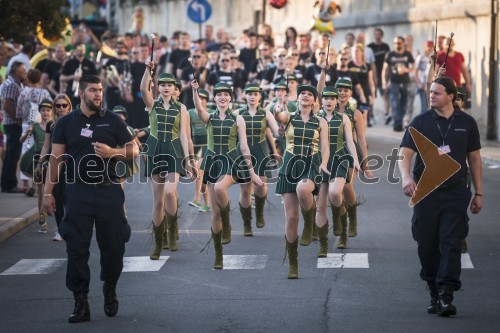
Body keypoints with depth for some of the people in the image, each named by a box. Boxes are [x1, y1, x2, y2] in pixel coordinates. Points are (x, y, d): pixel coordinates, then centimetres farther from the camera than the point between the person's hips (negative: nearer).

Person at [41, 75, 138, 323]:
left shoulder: (113, 121, 6)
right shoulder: (66, 123, 6)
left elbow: (133, 151, 7)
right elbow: (56, 159, 4)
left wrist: (112, 152, -13)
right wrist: (48, 192, -2)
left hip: (109, 191, 0)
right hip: (78, 192, 0)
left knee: (113, 245, 4)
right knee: (77, 248, -4)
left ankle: (110, 290, 28)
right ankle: (80, 303, 1)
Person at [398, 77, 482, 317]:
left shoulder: (466, 123, 7)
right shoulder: (421, 122, 2)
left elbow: (474, 158, 14)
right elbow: (405, 153, -6)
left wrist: (478, 193, 12)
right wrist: (405, 176, -27)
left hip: (455, 193, 0)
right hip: (425, 193, 0)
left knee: (451, 243, -9)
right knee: (427, 245, 4)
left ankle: (446, 296, -13)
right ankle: (434, 295, 17)